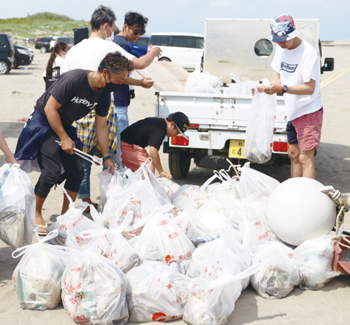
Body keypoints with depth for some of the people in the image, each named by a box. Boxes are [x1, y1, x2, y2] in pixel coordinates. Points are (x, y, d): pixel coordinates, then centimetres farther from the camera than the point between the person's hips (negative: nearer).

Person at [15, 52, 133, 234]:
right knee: (52, 171, -17)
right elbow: (50, 108, -24)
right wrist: (64, 138, -21)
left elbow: (101, 126, 3)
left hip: (65, 125, 7)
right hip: (43, 122, -7)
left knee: (77, 171, -2)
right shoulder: (74, 80, -29)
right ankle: (35, 215, 1)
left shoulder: (104, 94, -6)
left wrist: (106, 157, 2)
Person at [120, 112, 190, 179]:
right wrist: (161, 172, -16)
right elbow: (153, 152, -25)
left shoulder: (158, 122, 12)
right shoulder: (160, 129, -20)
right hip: (127, 147, -11)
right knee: (149, 168, -17)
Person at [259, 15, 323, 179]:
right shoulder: (281, 49, 6)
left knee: (305, 157, -12)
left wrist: (283, 88, -34)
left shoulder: (308, 53, -20)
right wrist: (268, 88, -4)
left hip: (309, 111, -8)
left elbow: (309, 88, -24)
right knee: (293, 155, 13)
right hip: (293, 111, 8)